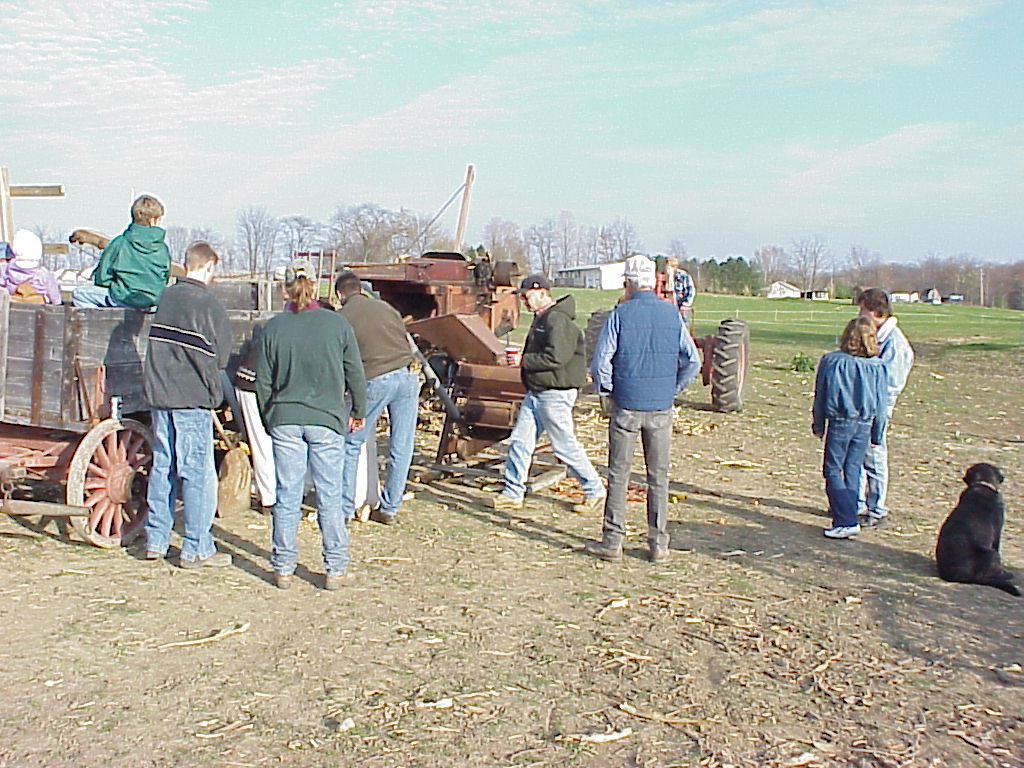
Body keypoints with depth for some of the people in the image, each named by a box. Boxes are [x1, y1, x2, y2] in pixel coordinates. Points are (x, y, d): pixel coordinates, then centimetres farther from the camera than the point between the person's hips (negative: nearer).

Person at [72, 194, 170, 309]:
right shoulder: (163, 248, -4)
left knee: (77, 294, 10)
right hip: (154, 300, 4)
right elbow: (164, 280, 6)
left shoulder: (119, 243, -10)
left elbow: (102, 278, -5)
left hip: (124, 298, -4)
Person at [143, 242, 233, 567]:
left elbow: (160, 343, 12)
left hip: (158, 395, 6)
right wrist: (214, 393, 10)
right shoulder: (208, 304, -11)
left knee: (161, 468, 14)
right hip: (192, 399, -6)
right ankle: (196, 549, 5)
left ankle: (155, 541, 22)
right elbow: (221, 356, -7)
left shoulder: (165, 297, 6)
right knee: (198, 473, 0)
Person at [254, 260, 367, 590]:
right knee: (329, 497, 6)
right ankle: (335, 568, 11)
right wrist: (358, 411, 17)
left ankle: (283, 568, 15)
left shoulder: (273, 327, 0)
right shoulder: (337, 324, -3)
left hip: (285, 420, 1)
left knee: (287, 496, 8)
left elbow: (263, 381, 5)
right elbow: (355, 373, 3)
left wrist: (269, 419, 18)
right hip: (326, 420, -1)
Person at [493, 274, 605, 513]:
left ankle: (595, 491, 14)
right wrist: (526, 361, 5)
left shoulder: (558, 320, -18)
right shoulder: (541, 318, 15)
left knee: (564, 445, -1)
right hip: (535, 393, 10)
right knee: (519, 441, 8)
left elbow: (556, 358, -26)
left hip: (555, 394, -10)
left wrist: (525, 361, -16)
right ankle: (512, 493, 16)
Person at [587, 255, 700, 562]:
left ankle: (612, 542, 10)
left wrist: (606, 391, 7)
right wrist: (673, 389, 14)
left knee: (618, 474, 6)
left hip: (626, 406, -2)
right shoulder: (671, 314, 1)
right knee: (659, 476, 9)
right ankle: (658, 545, 13)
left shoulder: (620, 314, -7)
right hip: (661, 407, 3)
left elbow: (601, 361, -9)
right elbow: (692, 361, 4)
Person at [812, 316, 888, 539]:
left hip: (840, 423, -3)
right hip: (864, 425, 3)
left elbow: (821, 396, 0)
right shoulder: (877, 367, -1)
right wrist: (877, 434, 14)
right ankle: (848, 517, 18)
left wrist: (818, 425, 10)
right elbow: (881, 403, 5)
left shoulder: (831, 361, -6)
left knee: (833, 471, 1)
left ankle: (847, 521, -8)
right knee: (852, 472, 13)